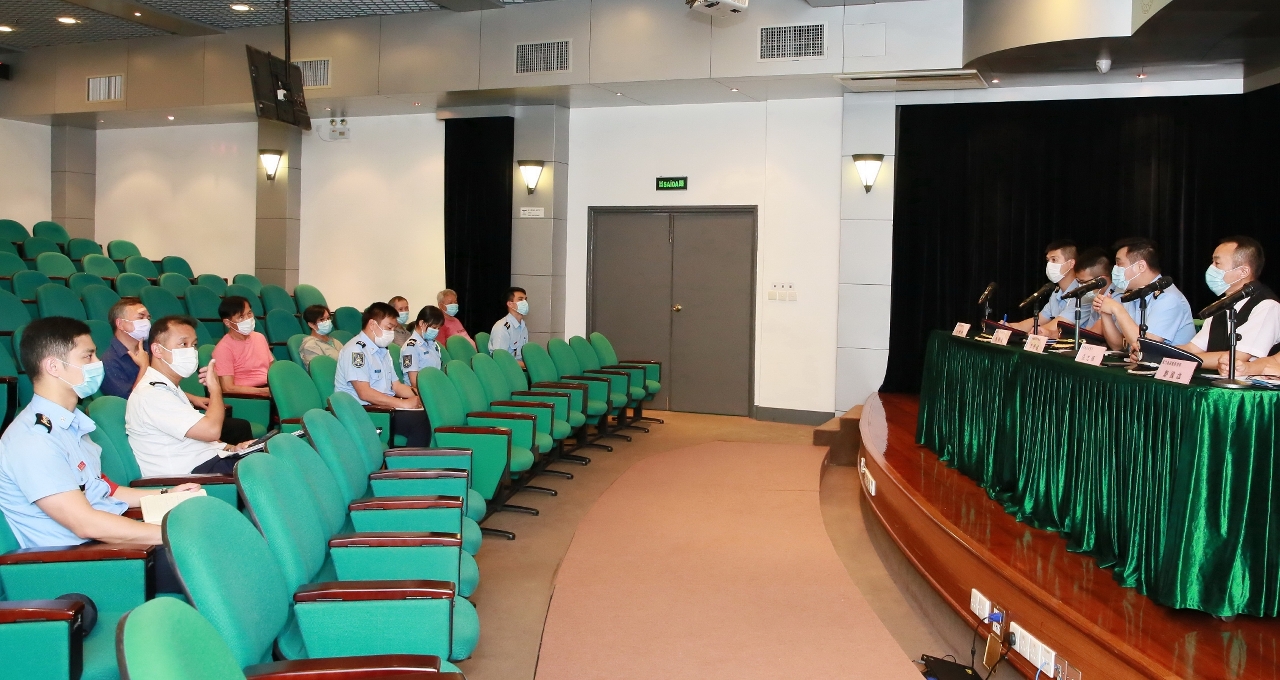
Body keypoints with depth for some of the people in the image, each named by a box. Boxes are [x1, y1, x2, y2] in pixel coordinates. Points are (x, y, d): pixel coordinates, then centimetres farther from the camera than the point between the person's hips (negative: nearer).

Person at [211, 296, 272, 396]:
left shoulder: (259, 337, 16)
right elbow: (228, 388, -10)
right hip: (246, 396, -7)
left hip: (269, 388, 7)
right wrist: (265, 391, -16)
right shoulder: (223, 348, -5)